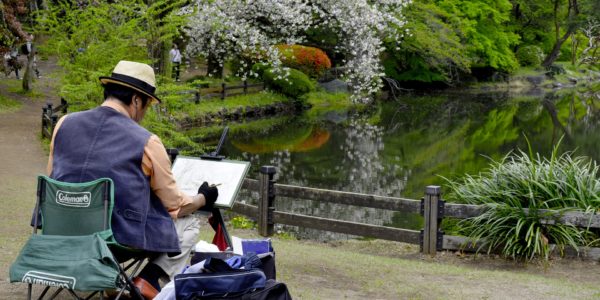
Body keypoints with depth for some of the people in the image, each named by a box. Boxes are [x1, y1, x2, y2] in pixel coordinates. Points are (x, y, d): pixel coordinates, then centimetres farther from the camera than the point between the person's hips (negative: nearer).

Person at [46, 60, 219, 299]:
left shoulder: (65, 123, 0)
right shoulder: (146, 142, -11)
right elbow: (176, 207, 0)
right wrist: (204, 198, 22)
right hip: (122, 238, -6)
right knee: (189, 225, 19)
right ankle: (148, 280, -4)